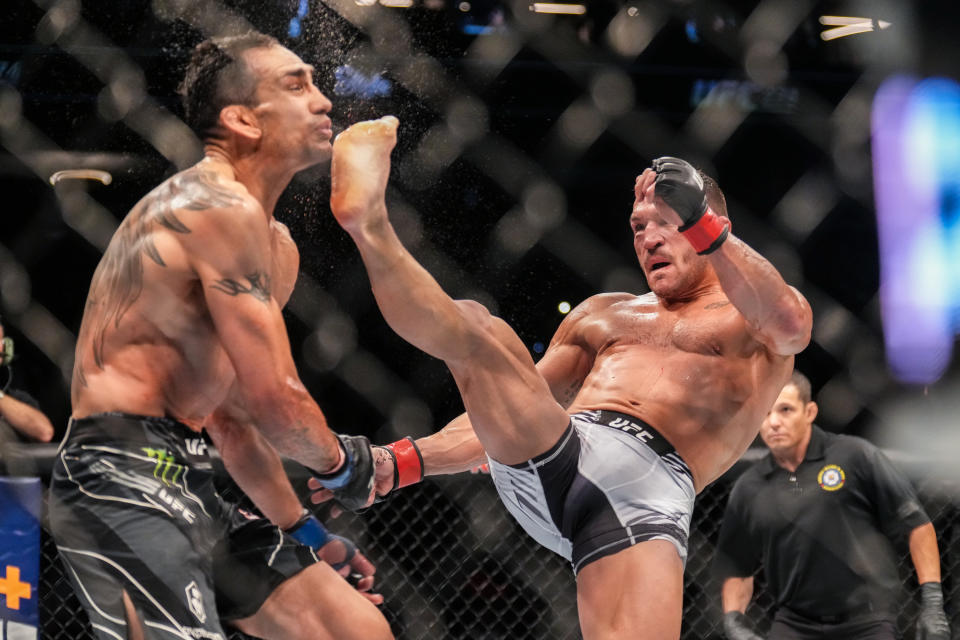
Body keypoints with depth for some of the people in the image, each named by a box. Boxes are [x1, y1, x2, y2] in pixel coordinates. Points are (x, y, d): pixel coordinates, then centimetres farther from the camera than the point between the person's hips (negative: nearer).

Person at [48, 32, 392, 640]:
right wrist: (343, 462, 2)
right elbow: (275, 401, -17)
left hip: (188, 486, 10)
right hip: (123, 481, -10)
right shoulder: (220, 207, -14)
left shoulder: (278, 247, 19)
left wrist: (303, 530, 25)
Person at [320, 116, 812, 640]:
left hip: (647, 483, -4)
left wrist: (700, 222, -16)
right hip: (546, 460, 4)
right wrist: (401, 462, 19)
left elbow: (789, 324, -9)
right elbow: (503, 409, 32)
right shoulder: (603, 314, 33)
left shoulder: (753, 321, 19)